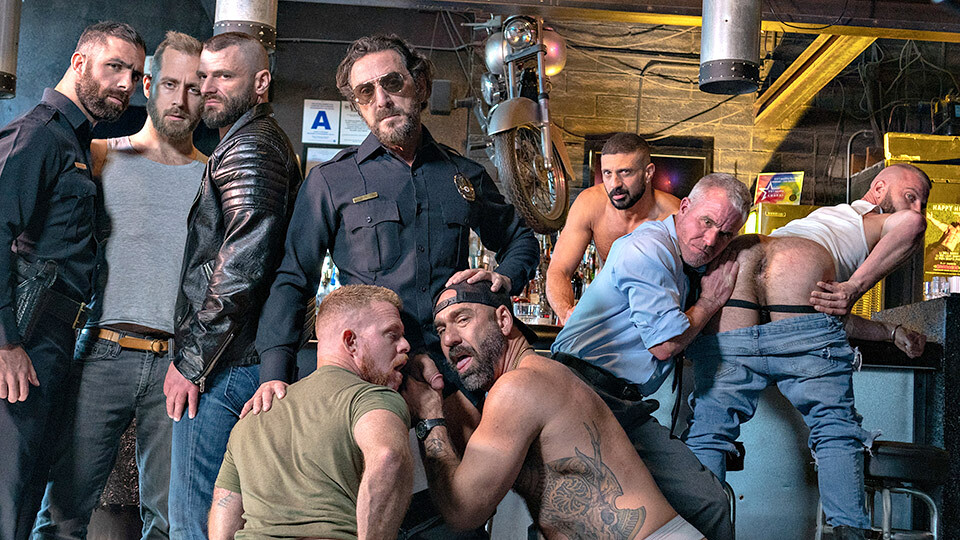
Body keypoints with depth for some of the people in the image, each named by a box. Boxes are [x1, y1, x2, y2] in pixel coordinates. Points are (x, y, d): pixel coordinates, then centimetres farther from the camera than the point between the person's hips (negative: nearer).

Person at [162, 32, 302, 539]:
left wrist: (191, 359, -16)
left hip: (222, 365, -11)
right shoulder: (265, 141, 22)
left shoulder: (249, 145, -11)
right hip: (251, 359, 11)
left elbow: (241, 264, -22)